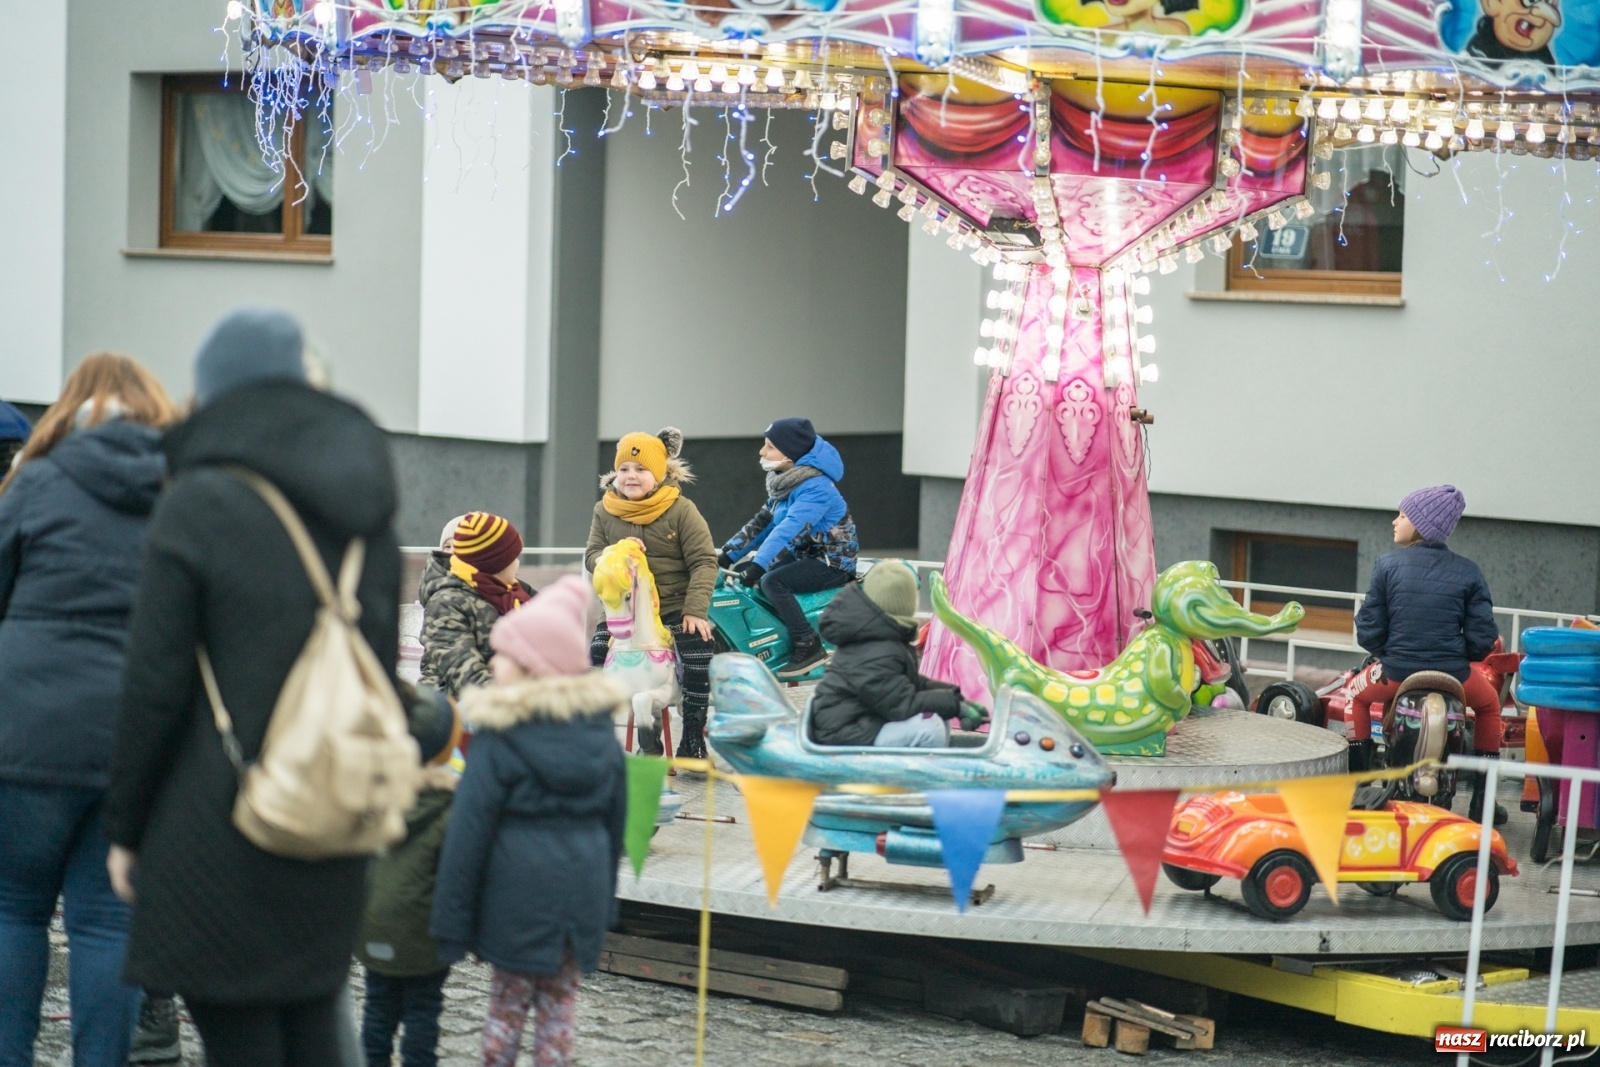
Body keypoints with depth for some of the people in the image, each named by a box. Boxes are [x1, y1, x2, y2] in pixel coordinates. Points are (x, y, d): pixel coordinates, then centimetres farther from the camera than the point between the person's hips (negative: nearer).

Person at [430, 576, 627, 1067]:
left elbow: (469, 833, -11)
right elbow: (615, 820, 11)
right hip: (583, 889, 4)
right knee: (560, 1002, 13)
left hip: (517, 890, -4)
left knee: (507, 1003, 8)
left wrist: (451, 921, -6)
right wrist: (604, 898, 21)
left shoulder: (499, 739, -13)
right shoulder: (600, 728, 3)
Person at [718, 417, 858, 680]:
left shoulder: (815, 486, -23)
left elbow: (788, 529, -34)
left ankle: (808, 645, -24)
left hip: (833, 562, -10)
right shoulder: (785, 481, 6)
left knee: (772, 581, -29)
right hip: (803, 553, 10)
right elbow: (762, 522, 12)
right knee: (740, 575, 9)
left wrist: (757, 566, -43)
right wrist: (727, 555, 6)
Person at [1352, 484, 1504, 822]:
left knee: (1359, 697, 33)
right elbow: (1483, 637, -5)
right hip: (1453, 676, 1)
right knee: (1488, 702, 34)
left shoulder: (1388, 565, -6)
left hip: (1397, 672, -1)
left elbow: (1368, 630, -5)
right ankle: (1482, 800, 31)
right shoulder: (1467, 573, -2)